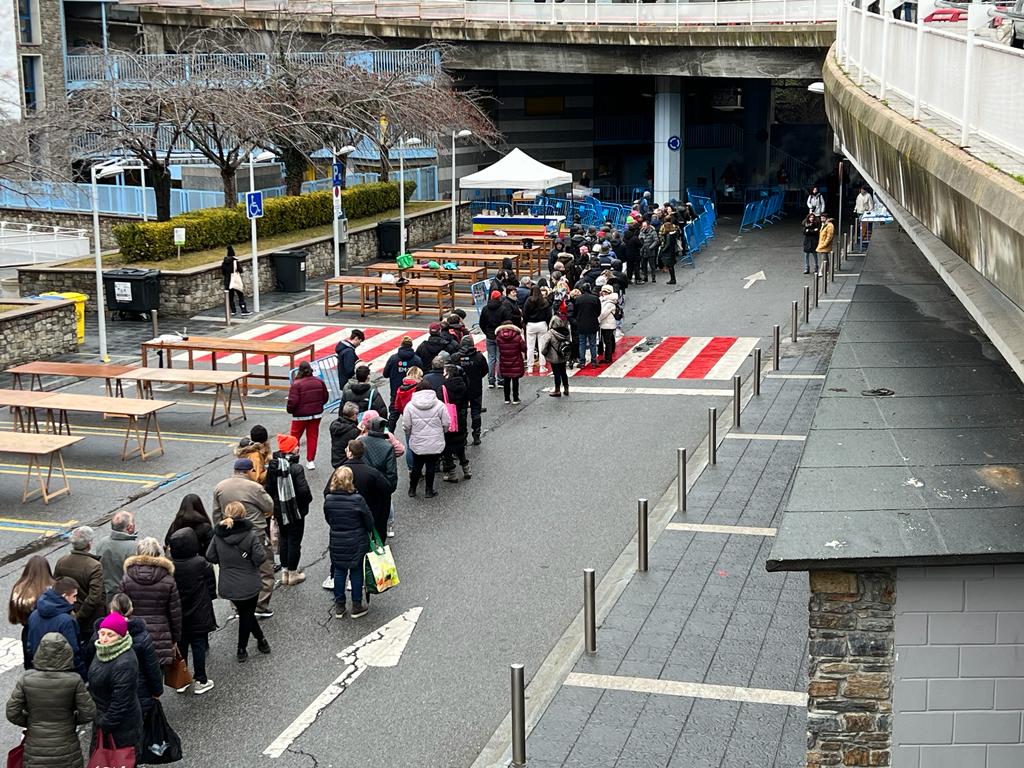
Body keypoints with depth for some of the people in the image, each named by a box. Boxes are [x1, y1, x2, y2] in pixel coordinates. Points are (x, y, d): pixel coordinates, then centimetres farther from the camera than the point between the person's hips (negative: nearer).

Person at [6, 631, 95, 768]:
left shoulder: (26, 678, -14)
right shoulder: (74, 680, -17)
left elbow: (12, 713, -8)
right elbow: (88, 713, -12)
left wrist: (30, 723, 9)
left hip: (36, 748, 1)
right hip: (66, 748, -1)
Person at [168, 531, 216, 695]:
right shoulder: (201, 564, -20)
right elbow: (211, 584, -6)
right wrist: (210, 598, 14)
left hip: (178, 616, 2)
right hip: (199, 614, -2)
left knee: (180, 645, 17)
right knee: (199, 645, 10)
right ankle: (200, 681, 17)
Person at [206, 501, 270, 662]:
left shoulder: (218, 535, -9)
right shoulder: (251, 535, -20)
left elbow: (210, 557, -3)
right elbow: (260, 558, -20)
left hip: (227, 587, 3)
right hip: (249, 586, -3)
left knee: (245, 613, 23)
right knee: (247, 615, 16)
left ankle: (261, 640, 31)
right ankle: (242, 650, 27)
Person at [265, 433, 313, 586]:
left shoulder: (273, 466, -4)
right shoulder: (296, 468, -23)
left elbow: (268, 488, 1)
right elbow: (303, 490, -25)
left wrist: (274, 505, 12)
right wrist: (308, 499, -3)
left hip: (279, 510, 5)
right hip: (295, 510, -5)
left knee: (283, 538, 19)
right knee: (294, 540, 8)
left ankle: (284, 571, 26)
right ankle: (292, 573, 17)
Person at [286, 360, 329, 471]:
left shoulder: (296, 384, -19)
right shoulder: (319, 382, -3)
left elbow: (293, 402, -21)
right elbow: (325, 397, 6)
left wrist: (289, 410, 0)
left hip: (301, 416, -4)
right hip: (317, 414, 4)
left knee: (295, 437, 12)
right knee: (312, 436, 12)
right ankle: (310, 461, 15)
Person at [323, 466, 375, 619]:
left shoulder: (328, 499, -11)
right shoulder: (357, 500, -21)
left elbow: (328, 520, 4)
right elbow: (369, 522, -10)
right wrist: (367, 532, 12)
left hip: (336, 543, 3)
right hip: (356, 543, -3)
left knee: (339, 572, 15)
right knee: (356, 572, 11)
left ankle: (339, 606, 22)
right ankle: (357, 606, 21)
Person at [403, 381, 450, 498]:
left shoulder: (410, 406, -7)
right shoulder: (439, 405, -8)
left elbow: (406, 426, -4)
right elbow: (446, 424, -4)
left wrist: (409, 437, 15)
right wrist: (441, 433, 16)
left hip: (417, 444, 1)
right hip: (436, 444, -1)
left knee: (416, 467, 16)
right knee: (431, 467, 10)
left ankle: (412, 489, 25)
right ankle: (429, 490, 17)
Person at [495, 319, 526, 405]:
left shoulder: (498, 337, -9)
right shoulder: (517, 337, -14)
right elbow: (524, 349, -8)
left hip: (504, 364, 2)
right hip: (516, 364, -2)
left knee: (506, 381, 14)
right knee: (515, 381, 8)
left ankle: (507, 398, 17)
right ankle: (515, 398, 13)